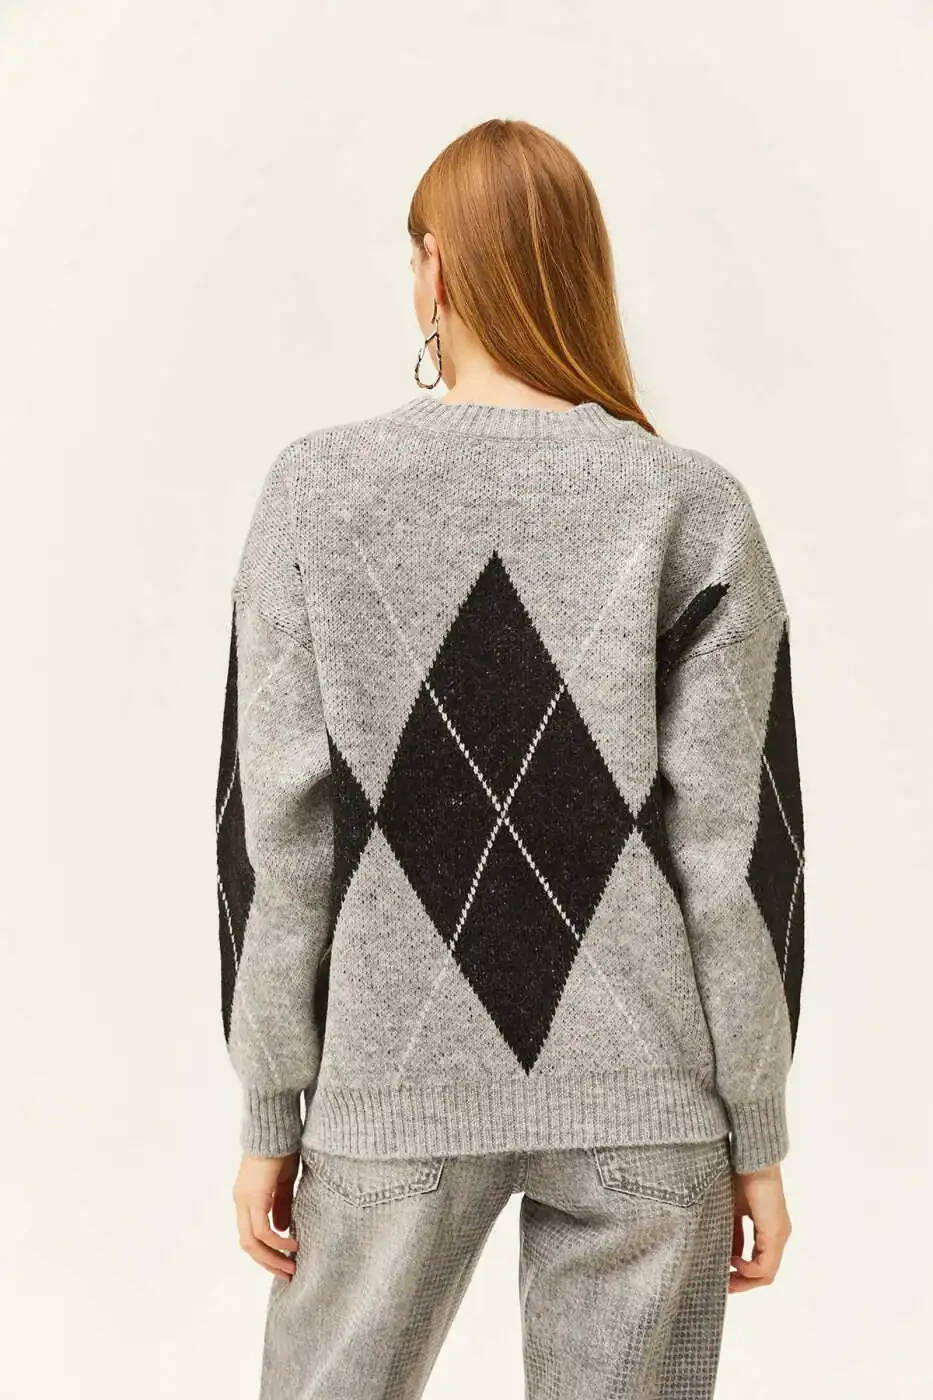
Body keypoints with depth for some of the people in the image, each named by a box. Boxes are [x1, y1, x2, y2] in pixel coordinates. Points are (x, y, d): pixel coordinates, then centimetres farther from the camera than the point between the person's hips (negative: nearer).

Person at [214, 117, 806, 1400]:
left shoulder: (317, 490, -3)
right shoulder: (695, 510, -3)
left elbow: (273, 826, -3)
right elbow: (734, 845, -5)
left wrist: (269, 1113, 5)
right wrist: (757, 1134, 4)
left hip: (398, 1080, 1)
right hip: (641, 1094, 0)